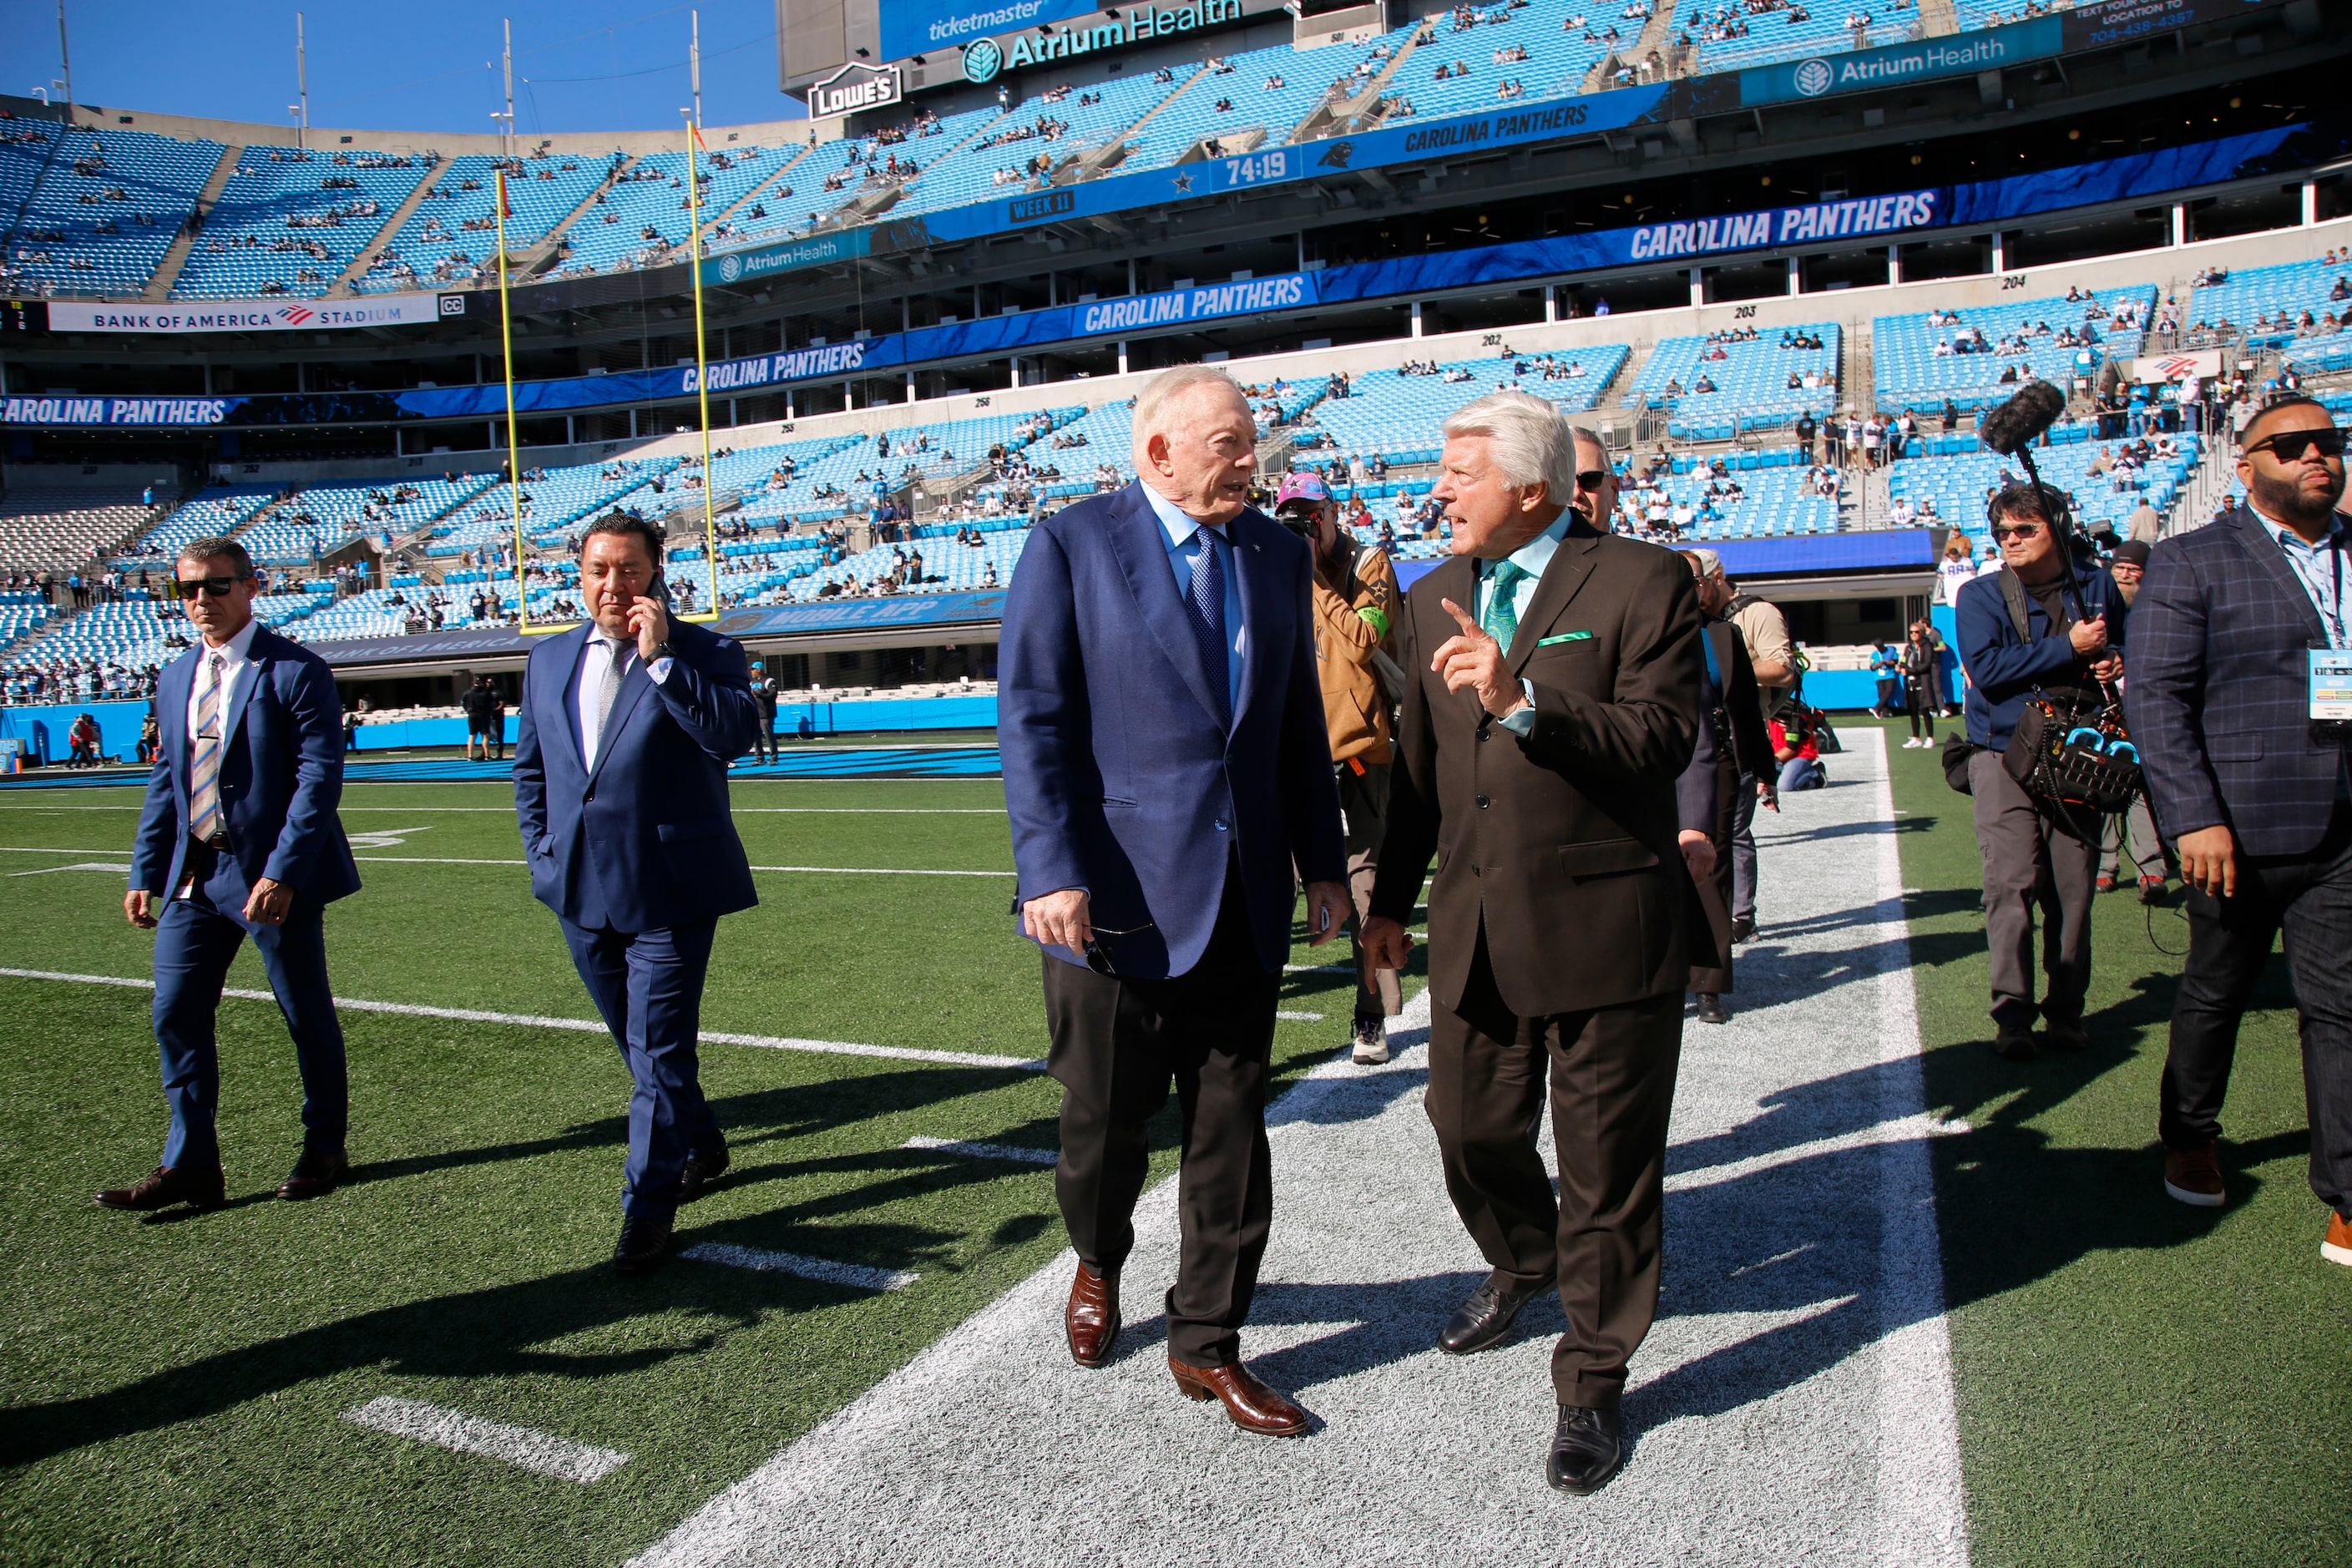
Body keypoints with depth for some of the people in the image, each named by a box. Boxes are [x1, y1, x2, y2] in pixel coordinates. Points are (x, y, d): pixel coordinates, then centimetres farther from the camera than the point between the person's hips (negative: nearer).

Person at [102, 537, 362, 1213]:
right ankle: (191, 1167, 15)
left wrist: (282, 873, -23)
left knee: (306, 1016, 6)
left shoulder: (296, 672, -10)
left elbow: (319, 777, -16)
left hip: (274, 877, -6)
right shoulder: (175, 679, 12)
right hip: (193, 877, 7)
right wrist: (146, 873, 11)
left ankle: (324, 1152, 22)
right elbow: (165, 782, 17)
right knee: (176, 1015, 5)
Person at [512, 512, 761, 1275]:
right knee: (640, 1042, 19)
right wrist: (544, 853, 11)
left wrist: (660, 658, -23)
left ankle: (648, 1205, 9)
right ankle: (700, 1147, 40)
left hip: (670, 889, -6)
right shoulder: (548, 660, 12)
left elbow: (735, 734, -23)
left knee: (659, 1048, -3)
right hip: (582, 889, 6)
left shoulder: (705, 653, -5)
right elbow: (530, 768, 20)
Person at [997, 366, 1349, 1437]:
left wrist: (1321, 863, 9)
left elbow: (1299, 723, 14)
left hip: (1244, 897, 4)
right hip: (1120, 896, -4)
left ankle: (1207, 1344, 27)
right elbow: (1032, 719, -8)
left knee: (1230, 1131, 10)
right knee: (1107, 1119, 11)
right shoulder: (1071, 544, -3)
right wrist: (1051, 870, -17)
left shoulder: (1278, 553, 11)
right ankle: (1098, 1264, 43)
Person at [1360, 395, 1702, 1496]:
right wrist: (1391, 899, 18)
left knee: (1607, 1167, 6)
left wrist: (1526, 702, -27)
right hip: (1475, 925, 5)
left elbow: (1663, 740, -15)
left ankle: (1591, 1387, 26)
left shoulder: (1641, 584, -6)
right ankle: (1524, 1264, 48)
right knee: (1469, 1128, 15)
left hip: (1603, 923, -5)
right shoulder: (1433, 600, 11)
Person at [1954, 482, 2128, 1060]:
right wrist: (2069, 647, -13)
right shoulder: (1981, 596, 2)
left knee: (2073, 888, 4)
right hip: (2004, 755, -3)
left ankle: (2065, 1011, 15)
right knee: (2011, 884, -10)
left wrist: (2118, 662, 3)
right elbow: (1986, 667, -13)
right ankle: (2012, 1013, -4)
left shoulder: (2099, 588, 11)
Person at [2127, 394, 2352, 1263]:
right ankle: (2190, 1139, 34)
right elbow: (2154, 695, -8)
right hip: (2240, 830, -3)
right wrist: (2194, 816, -16)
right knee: (2214, 995, 13)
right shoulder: (2190, 563, -1)